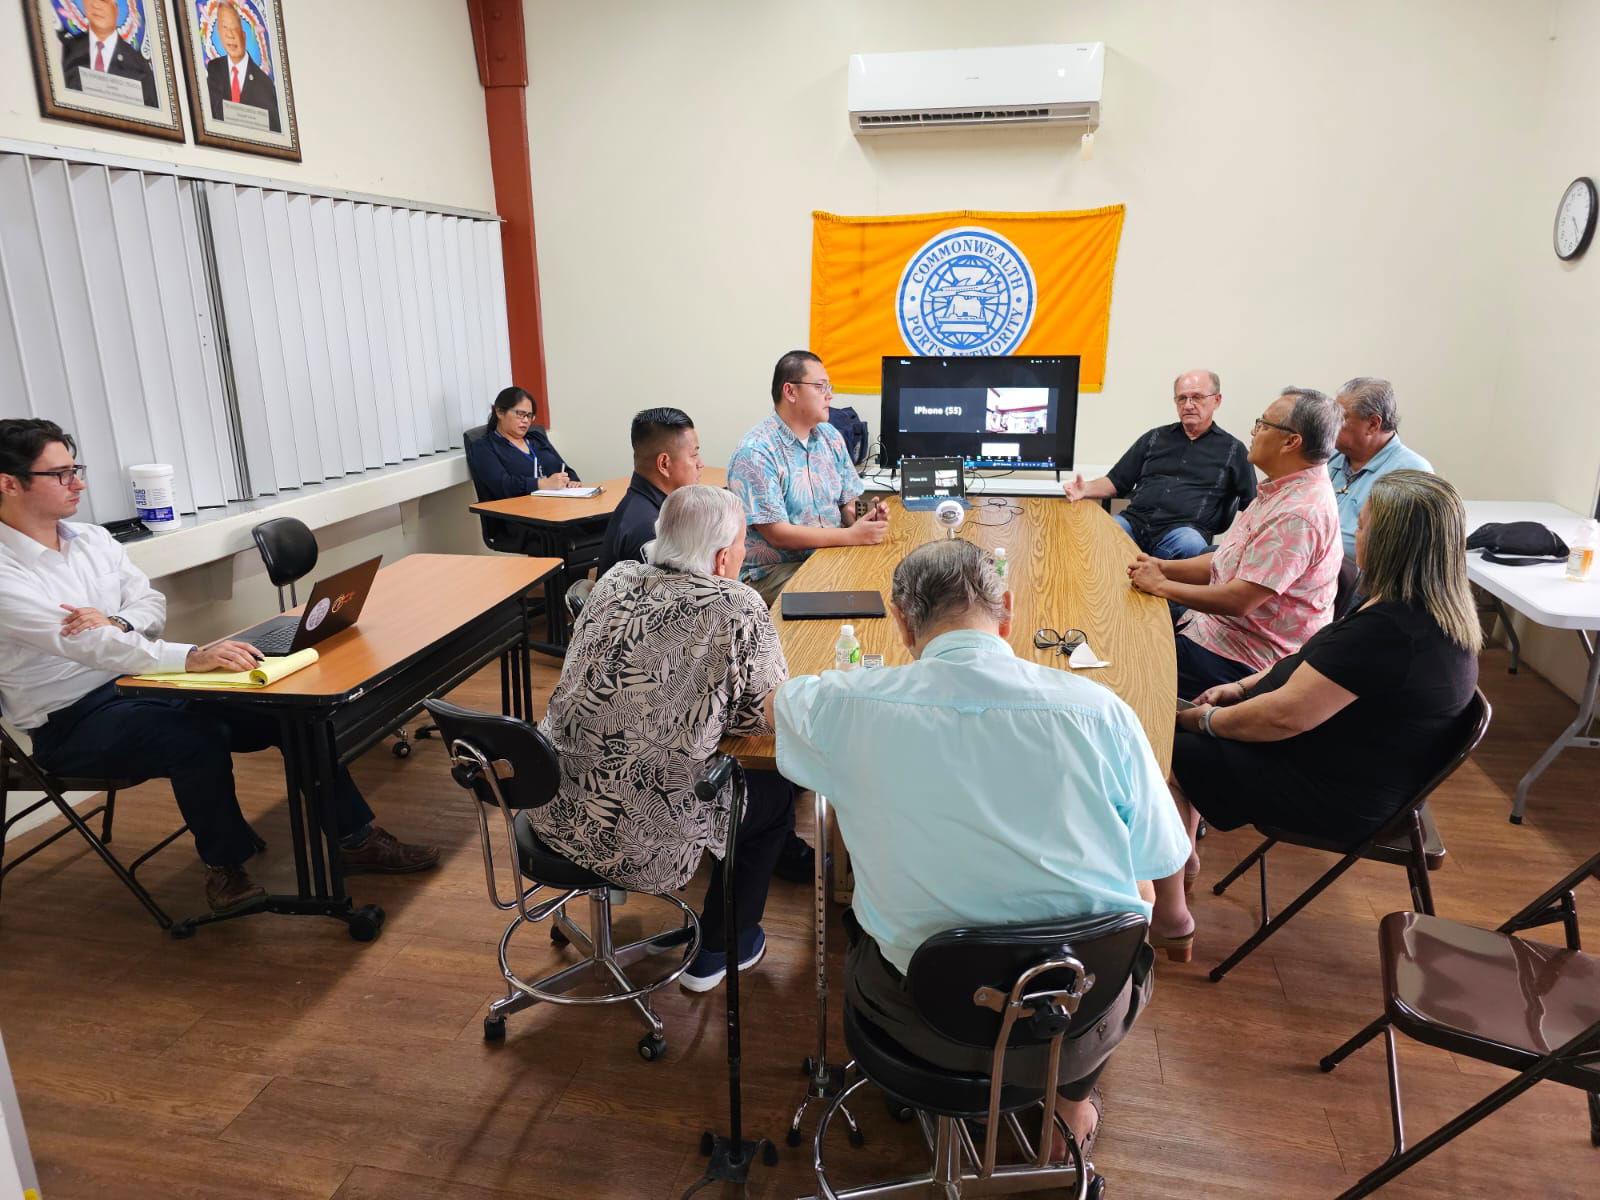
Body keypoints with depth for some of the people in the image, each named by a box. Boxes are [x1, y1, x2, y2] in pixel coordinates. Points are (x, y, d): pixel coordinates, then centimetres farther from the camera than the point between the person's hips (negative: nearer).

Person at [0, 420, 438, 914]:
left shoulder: (91, 538, 8)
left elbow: (151, 603, 6)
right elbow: (88, 645, -30)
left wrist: (116, 623, -19)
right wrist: (193, 657, -43)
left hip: (138, 676, 7)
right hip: (72, 724, -7)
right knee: (199, 737, -34)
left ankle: (356, 837, 0)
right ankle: (225, 866, -8)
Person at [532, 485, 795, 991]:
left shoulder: (615, 580, 2)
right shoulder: (738, 608, -14)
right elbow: (769, 717, -4)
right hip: (641, 848, -6)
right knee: (776, 790, 20)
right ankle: (717, 952, 31)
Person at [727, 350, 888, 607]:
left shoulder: (830, 437, 12)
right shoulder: (755, 453, -13)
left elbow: (849, 502, 14)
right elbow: (777, 534, -18)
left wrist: (866, 517, -11)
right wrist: (852, 535, -22)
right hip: (774, 571, -7)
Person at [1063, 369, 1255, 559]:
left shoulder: (1233, 449, 16)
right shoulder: (1156, 438, 23)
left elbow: (1252, 505, 13)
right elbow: (1116, 481, 22)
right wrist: (1086, 490, -1)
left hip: (1185, 529, -2)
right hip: (1135, 521, 2)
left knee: (1191, 545, -39)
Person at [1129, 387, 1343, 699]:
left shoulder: (1298, 513, -26)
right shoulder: (1281, 491, 9)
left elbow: (1238, 600, -28)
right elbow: (1228, 561, 15)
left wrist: (1161, 585, -16)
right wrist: (1163, 567, 1)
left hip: (1241, 659, -10)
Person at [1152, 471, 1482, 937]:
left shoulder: (1388, 628, -30)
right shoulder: (1440, 614, 3)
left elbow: (1287, 714, -27)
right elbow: (1316, 669, 14)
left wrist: (1206, 719, -12)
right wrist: (1242, 687, 6)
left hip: (1334, 797, -10)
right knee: (1186, 729, 14)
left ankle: (1168, 909, 8)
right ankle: (1183, 853, 27)